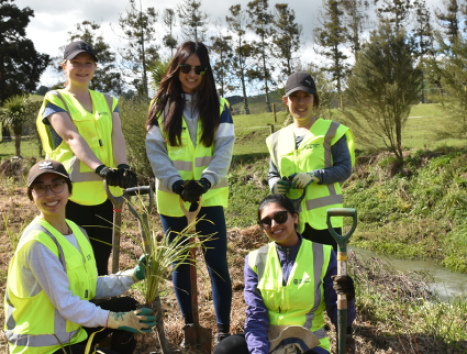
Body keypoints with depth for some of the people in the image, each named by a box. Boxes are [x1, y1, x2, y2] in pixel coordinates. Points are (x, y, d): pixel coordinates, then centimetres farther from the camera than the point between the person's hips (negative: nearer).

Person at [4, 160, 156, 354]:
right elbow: (65, 303, -26)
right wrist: (119, 320, -27)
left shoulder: (77, 231, 2)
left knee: (128, 306, 5)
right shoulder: (37, 242, -24)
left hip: (70, 329, 8)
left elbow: (92, 286, 8)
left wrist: (133, 275, -3)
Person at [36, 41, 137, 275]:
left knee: (100, 262, 11)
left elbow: (116, 136, -3)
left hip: (106, 192, 4)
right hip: (72, 193, -4)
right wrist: (100, 168, -32)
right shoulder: (55, 101, 2)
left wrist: (123, 166, -24)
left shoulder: (107, 102, 15)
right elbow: (73, 138, -15)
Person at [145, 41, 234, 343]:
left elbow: (225, 148, -6)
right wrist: (176, 183, -17)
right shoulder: (161, 104, 4)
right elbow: (154, 149, -3)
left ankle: (224, 327, 9)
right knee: (181, 263, 11)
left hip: (210, 197, -1)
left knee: (217, 261, -4)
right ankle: (189, 325, 25)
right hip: (172, 199, 1)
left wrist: (205, 182, -21)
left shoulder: (218, 105, 3)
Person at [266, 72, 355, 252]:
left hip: (324, 216, -4)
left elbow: (345, 168, -4)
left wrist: (314, 176, -19)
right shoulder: (277, 139, 14)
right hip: (292, 219, 4)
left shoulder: (331, 131, 1)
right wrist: (276, 185, -4)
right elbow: (272, 174, 20)